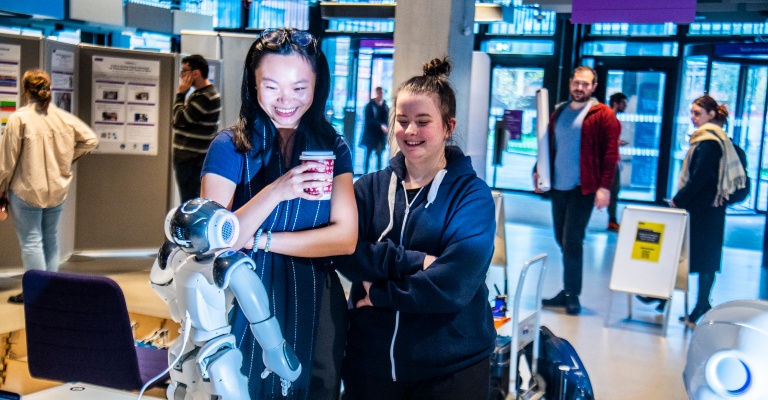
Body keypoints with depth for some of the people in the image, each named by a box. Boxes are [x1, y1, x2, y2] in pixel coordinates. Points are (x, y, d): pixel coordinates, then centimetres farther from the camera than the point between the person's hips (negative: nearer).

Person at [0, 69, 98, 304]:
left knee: (31, 241, 2)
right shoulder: (64, 117, 0)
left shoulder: (19, 118, -13)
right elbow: (91, 140, 4)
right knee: (50, 239, 16)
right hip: (57, 190, 5)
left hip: (26, 190, -5)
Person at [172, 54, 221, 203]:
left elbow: (181, 119, -18)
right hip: (189, 157, 10)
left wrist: (180, 93, -7)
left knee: (190, 202, -8)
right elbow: (181, 119, 18)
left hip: (191, 159, -10)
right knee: (192, 200, 15)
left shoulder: (206, 97, -17)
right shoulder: (200, 93, 15)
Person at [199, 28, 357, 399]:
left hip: (315, 310, 2)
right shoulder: (230, 147, -6)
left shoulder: (332, 146, 1)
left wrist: (258, 240, -14)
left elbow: (345, 237, -8)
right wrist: (276, 192, -28)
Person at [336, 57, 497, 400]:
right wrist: (413, 261, -22)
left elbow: (454, 284, -19)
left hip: (452, 367, -3)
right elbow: (344, 251, -12)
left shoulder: (472, 194, -8)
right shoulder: (369, 187, 2)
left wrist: (380, 293, -13)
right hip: (369, 361, 3)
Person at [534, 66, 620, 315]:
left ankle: (572, 295, 3)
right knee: (562, 240, 11)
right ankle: (567, 292, 22)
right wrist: (539, 171, 11)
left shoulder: (602, 115, -5)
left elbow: (610, 153, -10)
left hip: (583, 188, -6)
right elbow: (548, 144, 22)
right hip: (558, 186, 6)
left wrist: (604, 186, -17)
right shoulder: (559, 112, 14)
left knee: (572, 241, -8)